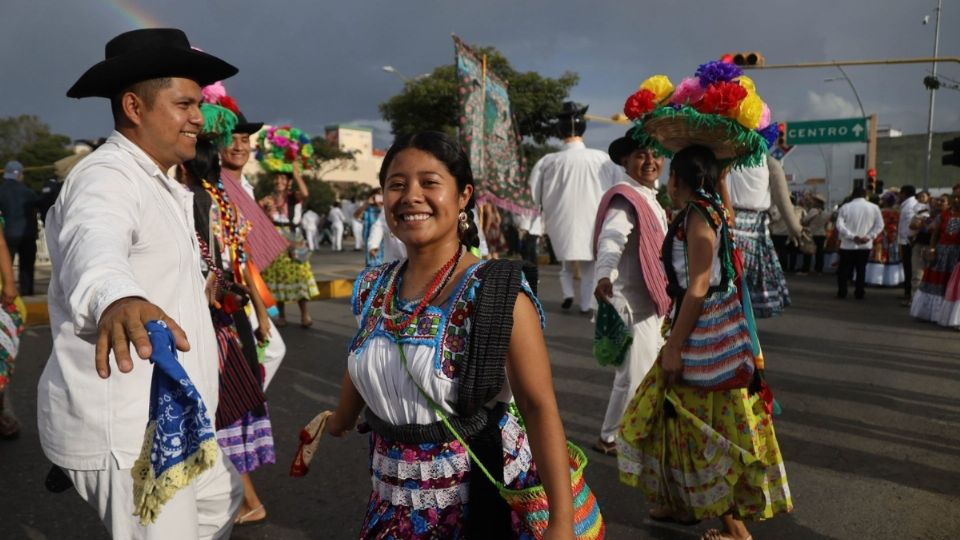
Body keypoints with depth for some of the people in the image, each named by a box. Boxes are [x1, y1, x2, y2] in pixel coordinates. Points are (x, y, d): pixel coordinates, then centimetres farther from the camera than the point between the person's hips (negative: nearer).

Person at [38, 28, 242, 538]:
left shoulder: (157, 184, 13)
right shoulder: (106, 177, -19)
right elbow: (95, 244, -43)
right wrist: (114, 297, -64)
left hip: (167, 418, 10)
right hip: (125, 429, -10)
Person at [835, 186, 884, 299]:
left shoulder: (845, 207, -3)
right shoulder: (874, 207, 2)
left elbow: (839, 225, -13)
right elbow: (879, 225, -5)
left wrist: (852, 236, -14)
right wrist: (869, 236, -9)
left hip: (848, 245, -1)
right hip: (865, 245, 2)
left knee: (844, 269, 8)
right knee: (861, 269, 10)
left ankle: (842, 292, 8)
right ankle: (859, 293, 9)